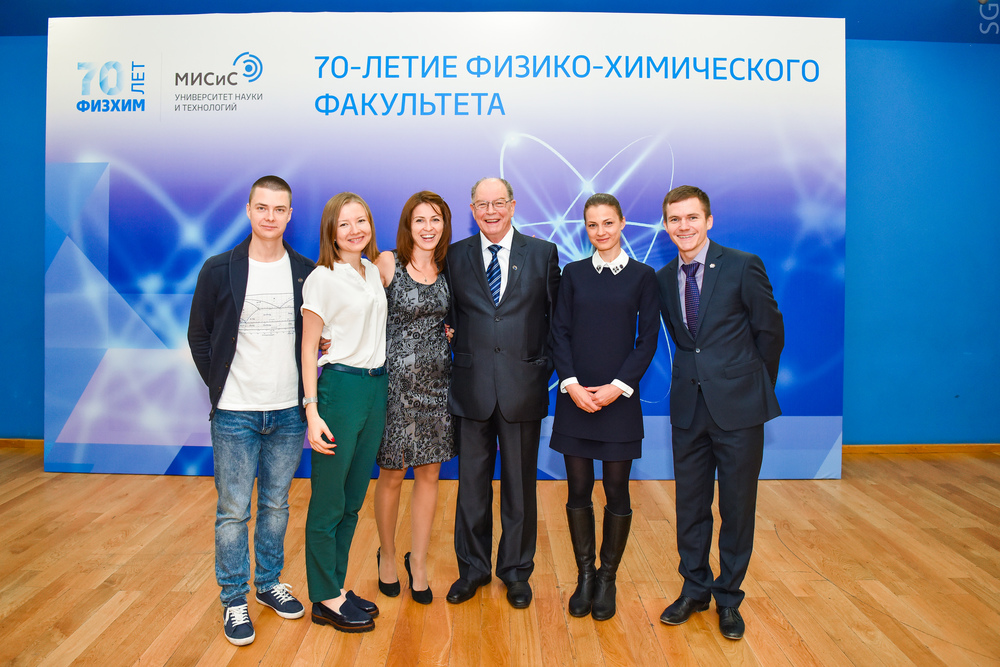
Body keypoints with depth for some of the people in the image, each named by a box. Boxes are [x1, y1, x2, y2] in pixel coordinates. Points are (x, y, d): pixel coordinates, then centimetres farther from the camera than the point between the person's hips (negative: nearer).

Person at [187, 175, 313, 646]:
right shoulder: (219, 269, -4)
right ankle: (234, 600, 23)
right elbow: (198, 335, 4)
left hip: (288, 411, 2)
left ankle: (269, 583, 34)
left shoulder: (307, 272, 2)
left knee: (276, 504, 16)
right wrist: (219, 385, -1)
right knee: (233, 511, 6)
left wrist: (305, 386, 4)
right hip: (235, 413, -2)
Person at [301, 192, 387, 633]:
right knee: (329, 500, 3)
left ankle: (338, 585, 27)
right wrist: (312, 411, -14)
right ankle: (325, 600, 16)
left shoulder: (374, 272, 12)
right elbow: (308, 348, -8)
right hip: (340, 386, -7)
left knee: (354, 497, 14)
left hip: (377, 386, 7)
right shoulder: (322, 278, -8)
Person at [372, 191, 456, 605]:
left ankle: (418, 562, 26)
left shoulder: (447, 268, 6)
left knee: (429, 475, 9)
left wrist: (450, 331, -1)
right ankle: (387, 555, 32)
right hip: (396, 379, -4)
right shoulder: (387, 263, -6)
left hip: (436, 380, 4)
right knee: (392, 475, 7)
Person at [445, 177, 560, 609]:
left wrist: (545, 364, 0)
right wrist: (458, 355, -1)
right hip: (471, 385, 1)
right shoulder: (455, 256, 6)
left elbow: (556, 315, 6)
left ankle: (516, 570, 28)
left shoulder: (543, 253, 4)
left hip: (523, 386, -1)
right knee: (472, 481, 11)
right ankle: (473, 567, 29)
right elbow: (448, 315, 11)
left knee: (520, 483, 10)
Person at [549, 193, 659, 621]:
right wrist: (571, 384, -9)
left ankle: (607, 578, 23)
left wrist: (619, 386, -11)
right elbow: (559, 332, 4)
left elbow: (648, 339, -1)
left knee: (616, 490, 5)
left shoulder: (642, 276, 2)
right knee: (578, 489, 7)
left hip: (620, 398, -1)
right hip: (575, 397, 2)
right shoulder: (573, 273, 7)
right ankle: (584, 575, 24)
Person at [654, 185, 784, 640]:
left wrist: (754, 385, 8)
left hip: (738, 406, -3)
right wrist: (698, 372, 11)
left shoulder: (743, 266, -7)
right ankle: (694, 589, 32)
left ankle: (728, 597, 27)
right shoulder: (663, 278, 5)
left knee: (737, 507, 8)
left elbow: (770, 330, 1)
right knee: (690, 505, 13)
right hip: (688, 405, 4)